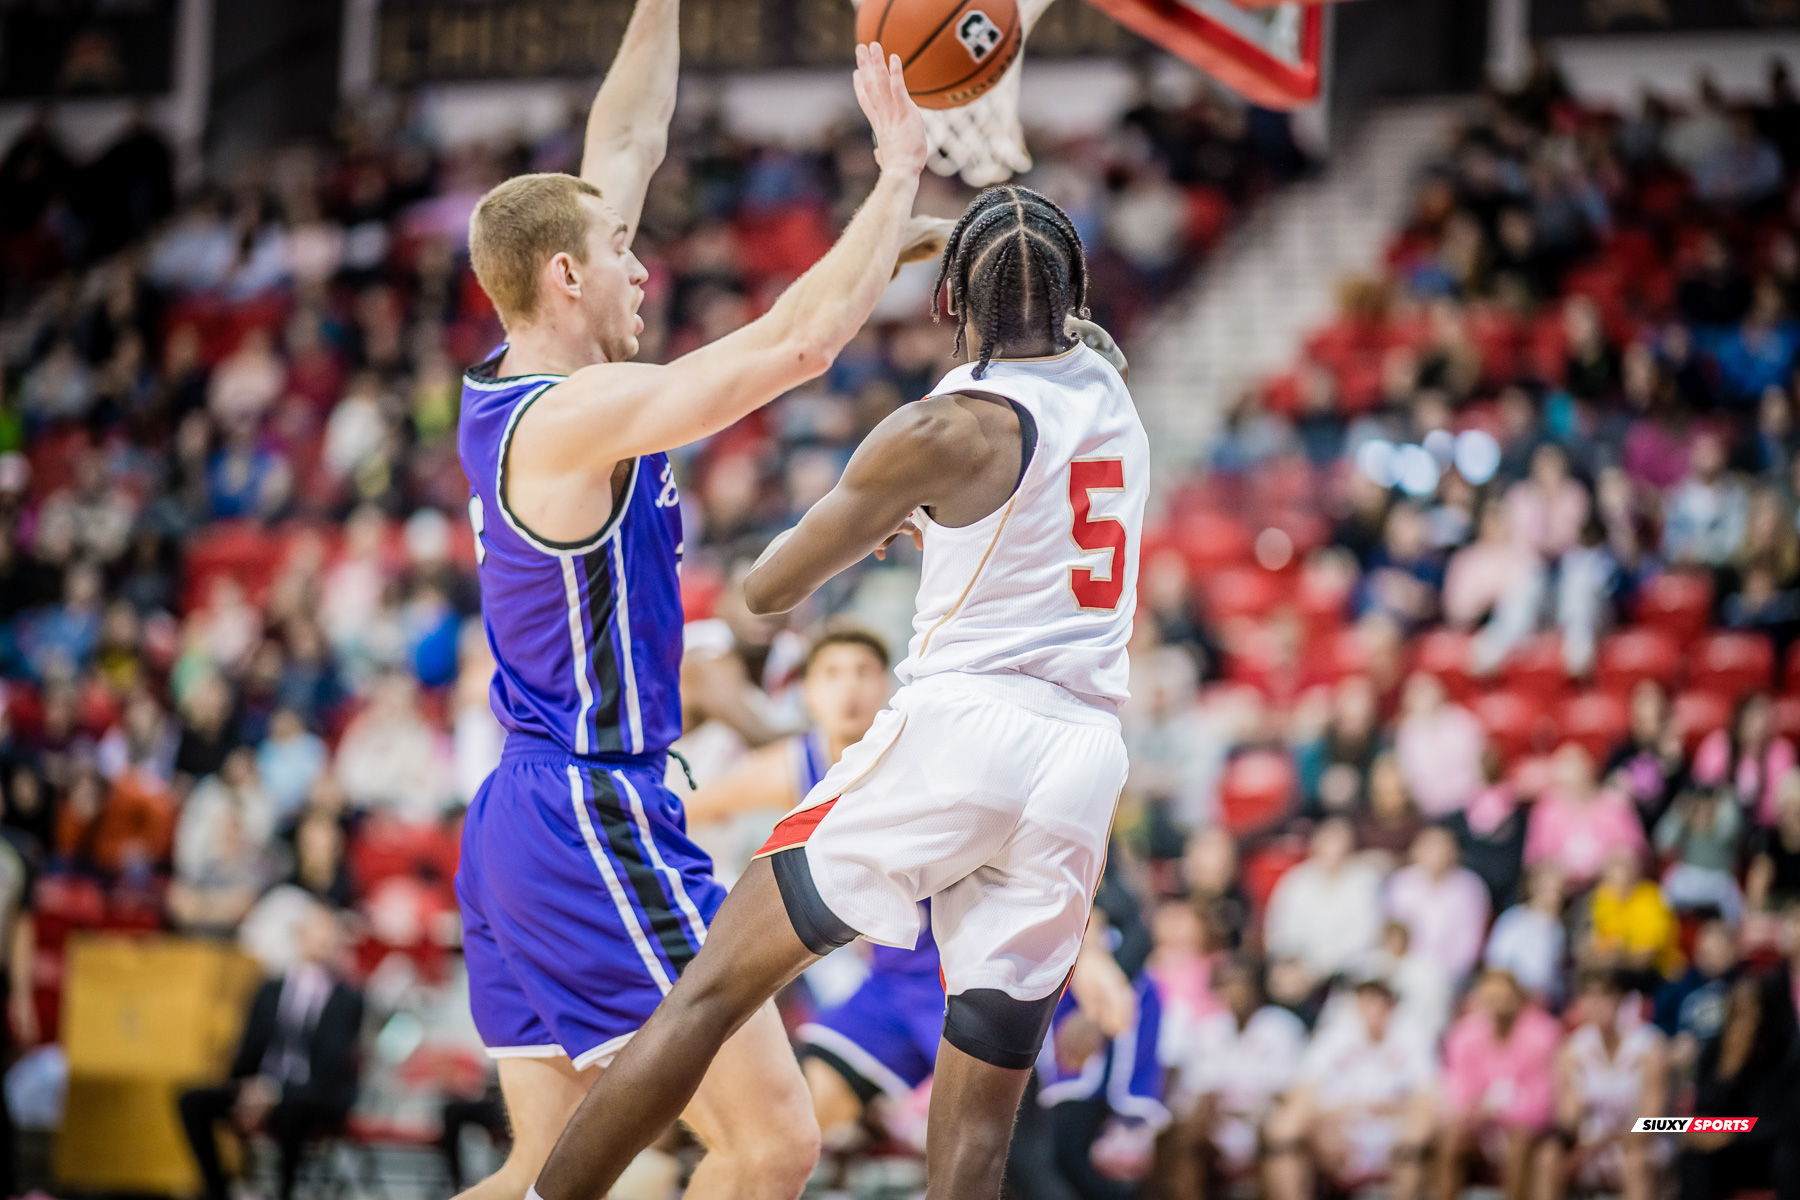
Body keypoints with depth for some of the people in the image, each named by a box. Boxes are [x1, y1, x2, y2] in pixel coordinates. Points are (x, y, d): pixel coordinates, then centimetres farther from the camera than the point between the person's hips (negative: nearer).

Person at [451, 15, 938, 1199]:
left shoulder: (504, 391, 9)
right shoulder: (578, 415, -17)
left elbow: (623, 152, 17)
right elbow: (801, 342, -23)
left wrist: (660, 11, 17)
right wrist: (900, 171, -15)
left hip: (520, 822, 10)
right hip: (597, 826, -10)